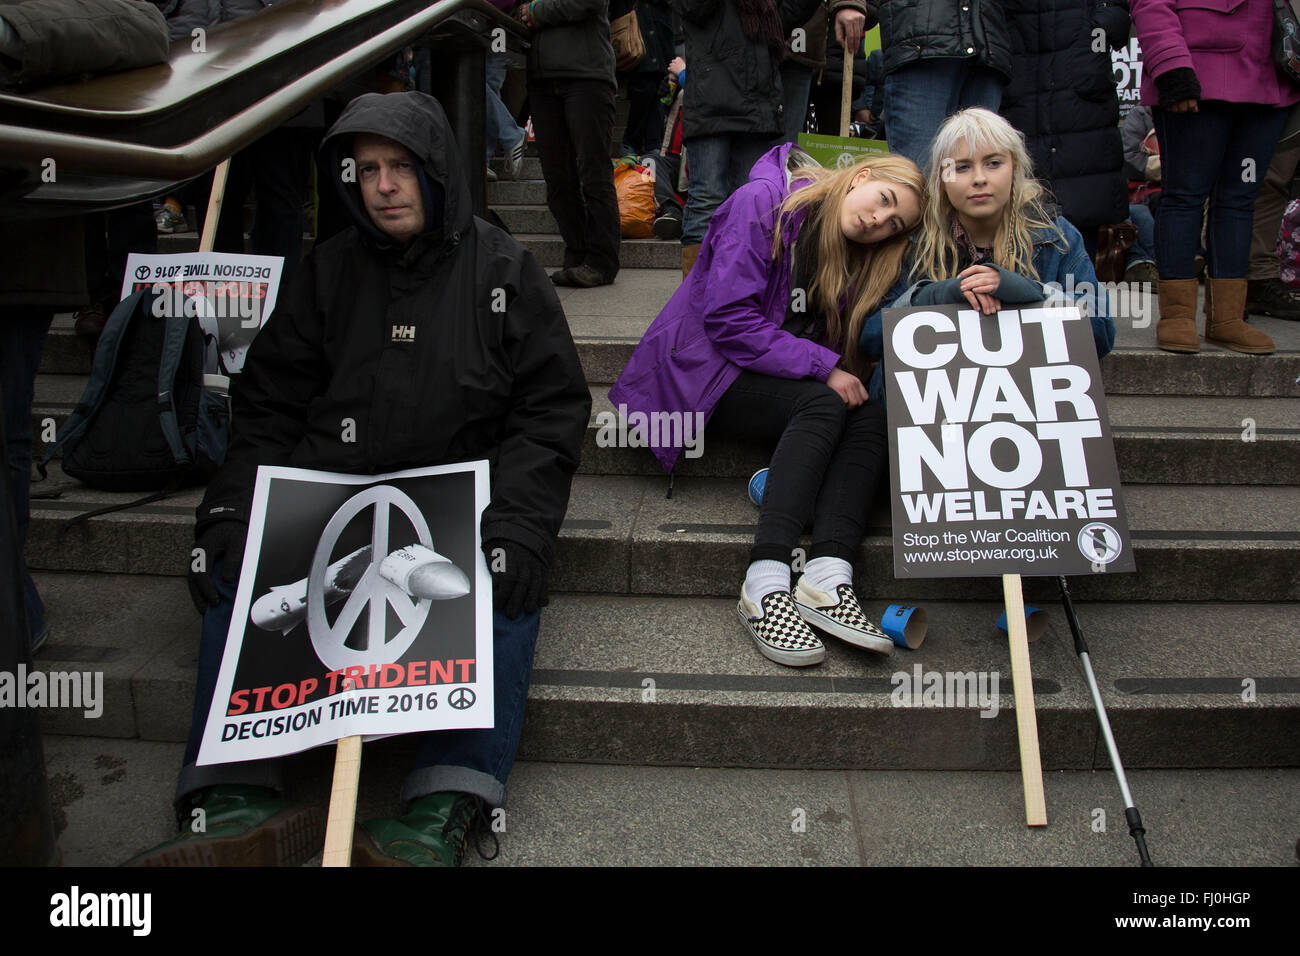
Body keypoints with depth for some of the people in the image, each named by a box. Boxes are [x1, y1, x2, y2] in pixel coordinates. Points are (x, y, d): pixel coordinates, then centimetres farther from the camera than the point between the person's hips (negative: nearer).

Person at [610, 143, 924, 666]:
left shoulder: (849, 250, 9)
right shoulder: (762, 203, -14)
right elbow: (729, 319, -21)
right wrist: (823, 367, -23)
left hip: (786, 377, 7)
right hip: (701, 368, -7)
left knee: (872, 418, -20)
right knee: (824, 404, -30)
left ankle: (828, 575, -36)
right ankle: (766, 584, -39)